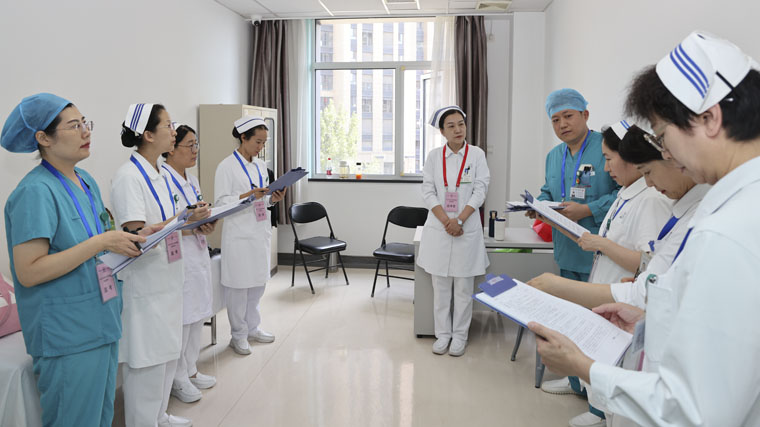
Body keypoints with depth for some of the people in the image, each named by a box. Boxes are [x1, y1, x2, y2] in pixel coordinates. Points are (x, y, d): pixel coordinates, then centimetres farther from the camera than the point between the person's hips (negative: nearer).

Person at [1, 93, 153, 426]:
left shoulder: (86, 181, 7)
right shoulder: (36, 191, -18)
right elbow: (28, 272, -22)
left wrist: (133, 240, 0)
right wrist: (101, 242, -24)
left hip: (102, 322, 8)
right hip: (67, 336, -8)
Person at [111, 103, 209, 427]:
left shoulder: (158, 175, 10)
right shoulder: (128, 177, -18)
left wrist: (195, 225, 2)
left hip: (167, 279, 9)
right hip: (144, 283, -9)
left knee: (167, 353, 20)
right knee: (146, 361, 2)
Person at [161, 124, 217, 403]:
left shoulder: (191, 180, 14)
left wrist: (207, 225, 1)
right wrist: (191, 227, -22)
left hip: (197, 255, 9)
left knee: (198, 317, 15)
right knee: (180, 320, -1)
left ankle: (190, 370, 31)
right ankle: (177, 380, 16)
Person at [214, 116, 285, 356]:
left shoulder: (260, 166, 12)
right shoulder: (227, 167, -8)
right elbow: (221, 202, -12)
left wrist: (273, 199, -2)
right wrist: (249, 195, -23)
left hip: (260, 231, 7)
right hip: (239, 234, -7)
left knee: (258, 283, 14)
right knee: (238, 285, 0)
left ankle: (253, 327, 29)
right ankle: (238, 336, 13)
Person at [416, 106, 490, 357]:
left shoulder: (476, 155, 1)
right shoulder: (434, 156, 4)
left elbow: (480, 191, -4)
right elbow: (428, 191, -1)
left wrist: (459, 220, -14)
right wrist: (447, 221, -13)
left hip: (467, 229, -1)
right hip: (438, 229, 1)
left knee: (463, 286, 6)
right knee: (440, 285, 7)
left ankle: (460, 335, 18)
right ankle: (443, 334, 20)